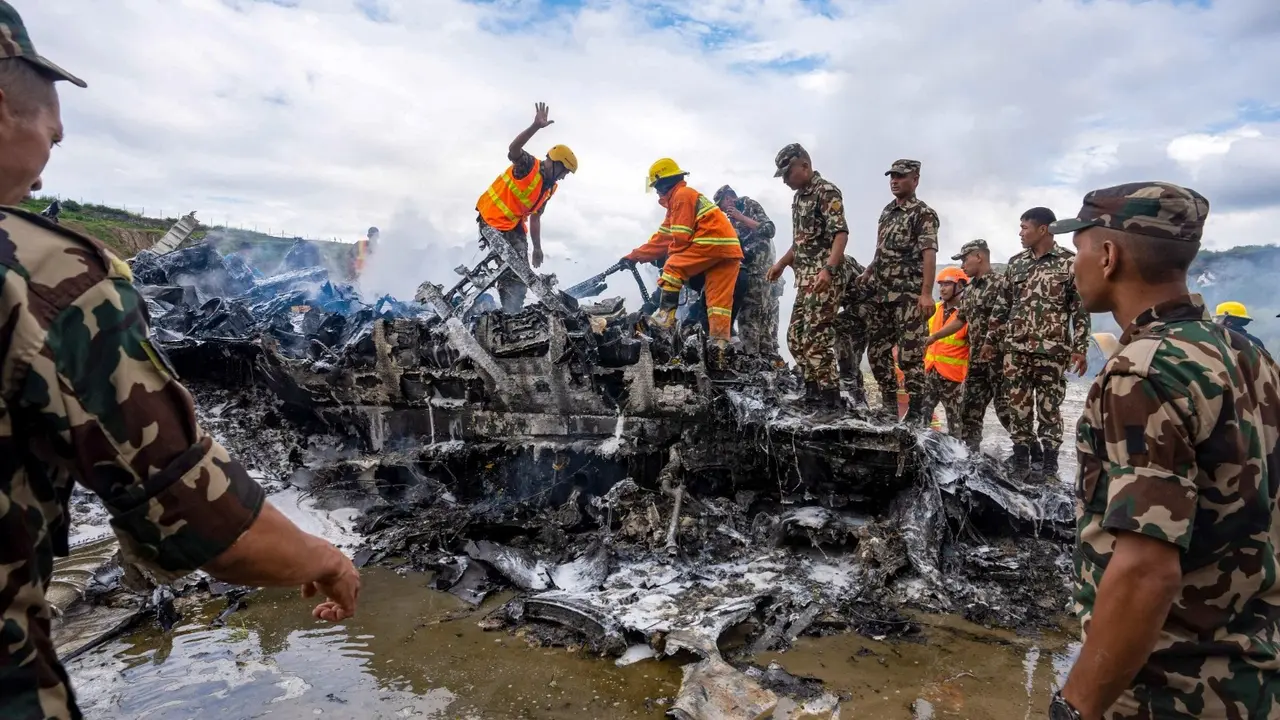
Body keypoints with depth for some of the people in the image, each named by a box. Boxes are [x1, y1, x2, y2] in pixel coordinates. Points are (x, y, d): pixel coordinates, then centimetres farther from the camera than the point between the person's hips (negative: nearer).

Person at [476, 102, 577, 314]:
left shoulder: (549, 188, 10)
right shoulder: (530, 165, -13)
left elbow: (535, 218, 18)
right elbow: (513, 151, -35)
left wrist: (537, 248, 18)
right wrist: (536, 126, -48)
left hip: (515, 224, 9)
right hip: (492, 219, -8)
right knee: (508, 268, -16)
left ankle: (515, 312, 11)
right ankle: (510, 312, -10)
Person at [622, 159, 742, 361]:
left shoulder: (682, 194, -2)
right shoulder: (679, 198, 29)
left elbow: (681, 236, -11)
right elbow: (663, 237, 27)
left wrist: (672, 255, 6)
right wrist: (634, 256, 24)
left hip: (712, 242, -10)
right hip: (729, 249, 10)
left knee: (673, 268, -6)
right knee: (720, 299, 2)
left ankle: (665, 315, -13)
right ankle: (720, 345, -3)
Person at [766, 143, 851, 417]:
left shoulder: (827, 192, -8)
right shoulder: (799, 197, 19)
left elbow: (841, 234, -18)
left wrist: (827, 269, -30)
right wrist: (781, 264, 20)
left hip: (825, 277, -10)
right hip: (806, 278, 10)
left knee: (816, 339, -13)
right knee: (796, 337, 10)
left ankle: (832, 400, -6)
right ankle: (814, 392, 20)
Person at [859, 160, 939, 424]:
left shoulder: (924, 214, -5)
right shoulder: (887, 211, 17)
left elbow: (929, 254, -15)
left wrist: (926, 293, -24)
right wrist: (865, 275, 15)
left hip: (909, 295, -7)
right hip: (879, 293, 7)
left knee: (910, 355, -7)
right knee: (877, 352, 9)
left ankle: (916, 413, 1)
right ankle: (888, 404, 22)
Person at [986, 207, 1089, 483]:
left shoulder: (1069, 262, -1)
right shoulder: (1015, 263, 10)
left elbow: (1080, 309, -2)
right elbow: (1001, 305, 15)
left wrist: (1080, 348, -7)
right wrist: (990, 339, 14)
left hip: (1053, 350, -4)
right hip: (1016, 349, 4)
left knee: (1049, 409, 2)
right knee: (1018, 406, 6)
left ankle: (1049, 464, 12)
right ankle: (1021, 459, 16)